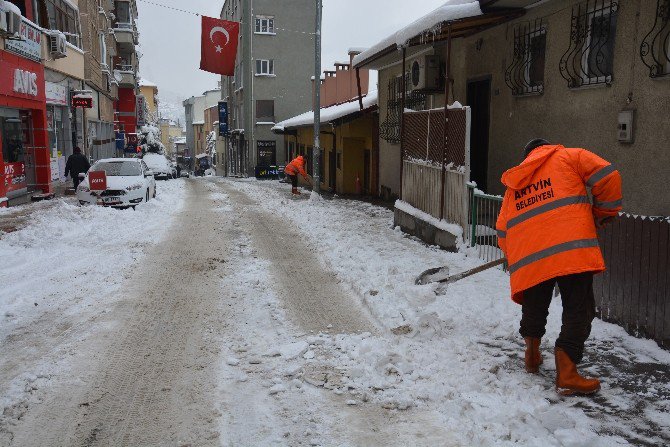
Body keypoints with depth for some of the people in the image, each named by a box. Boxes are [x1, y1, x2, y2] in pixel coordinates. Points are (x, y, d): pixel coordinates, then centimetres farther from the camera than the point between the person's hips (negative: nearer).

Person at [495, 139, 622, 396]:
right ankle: (567, 376, -3)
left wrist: (516, 259, 34)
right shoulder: (568, 157, 15)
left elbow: (502, 232, 23)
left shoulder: (514, 185, 26)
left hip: (528, 259, 5)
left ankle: (532, 358, 37)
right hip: (572, 249, -4)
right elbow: (608, 176, 2)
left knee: (534, 311, 23)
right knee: (578, 312, 1)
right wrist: (603, 212, 16)